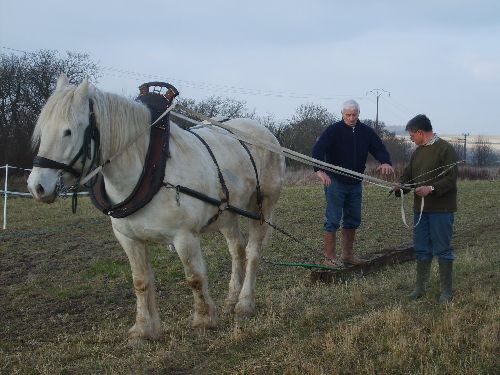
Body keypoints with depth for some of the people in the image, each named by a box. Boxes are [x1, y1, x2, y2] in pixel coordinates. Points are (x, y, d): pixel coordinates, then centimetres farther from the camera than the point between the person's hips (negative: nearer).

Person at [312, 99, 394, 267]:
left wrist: (385, 162, -22)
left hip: (355, 184, 6)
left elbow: (379, 148, 2)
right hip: (335, 182, -6)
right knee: (333, 220, -5)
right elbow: (318, 149, -21)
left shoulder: (366, 132, 4)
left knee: (353, 220, 13)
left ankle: (348, 254, 27)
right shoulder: (333, 130, -11)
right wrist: (320, 170, -39)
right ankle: (330, 258, 0)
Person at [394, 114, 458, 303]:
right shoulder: (418, 151, 15)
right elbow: (408, 174, 17)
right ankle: (420, 287, 20)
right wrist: (400, 186, -3)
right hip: (420, 208, 7)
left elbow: (451, 179, -18)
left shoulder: (445, 149, -11)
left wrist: (432, 189, -30)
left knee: (443, 250, 0)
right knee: (421, 249, 11)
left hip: (441, 209, -7)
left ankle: (446, 290, 8)